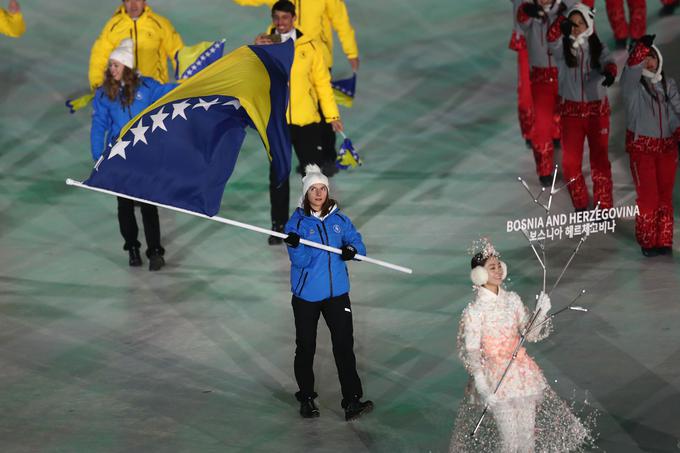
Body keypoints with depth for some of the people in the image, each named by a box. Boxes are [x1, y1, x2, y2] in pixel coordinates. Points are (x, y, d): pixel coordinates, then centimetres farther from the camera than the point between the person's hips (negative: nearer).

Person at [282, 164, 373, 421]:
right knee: (306, 347, 8)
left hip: (337, 292, 2)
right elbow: (299, 261, -14)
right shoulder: (297, 222, -6)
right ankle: (306, 398, 22)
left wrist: (352, 250, -17)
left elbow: (357, 243, 6)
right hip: (306, 295, -2)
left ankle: (352, 401, -8)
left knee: (344, 344, -6)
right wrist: (295, 245, -36)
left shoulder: (339, 220, 4)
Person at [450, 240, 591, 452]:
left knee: (529, 435, 7)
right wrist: (483, 389, -22)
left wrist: (541, 313, -11)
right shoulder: (474, 310, -11)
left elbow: (530, 334, 8)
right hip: (495, 376, -5)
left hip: (522, 370, 5)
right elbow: (471, 353, -13)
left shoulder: (512, 299, 4)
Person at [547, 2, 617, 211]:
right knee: (571, 162, 3)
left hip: (597, 109, -1)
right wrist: (560, 25, -47)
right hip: (571, 109, 1)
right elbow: (552, 39, -24)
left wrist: (609, 72, -44)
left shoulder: (597, 47, -1)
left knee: (600, 159, 3)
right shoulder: (563, 46, -2)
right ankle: (580, 206, 20)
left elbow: (608, 61, -19)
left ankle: (604, 207, 12)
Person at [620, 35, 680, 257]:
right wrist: (642, 46, -39)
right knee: (647, 197, -4)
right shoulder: (632, 84, -4)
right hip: (642, 147, -4)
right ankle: (647, 242, 9)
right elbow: (632, 66, -25)